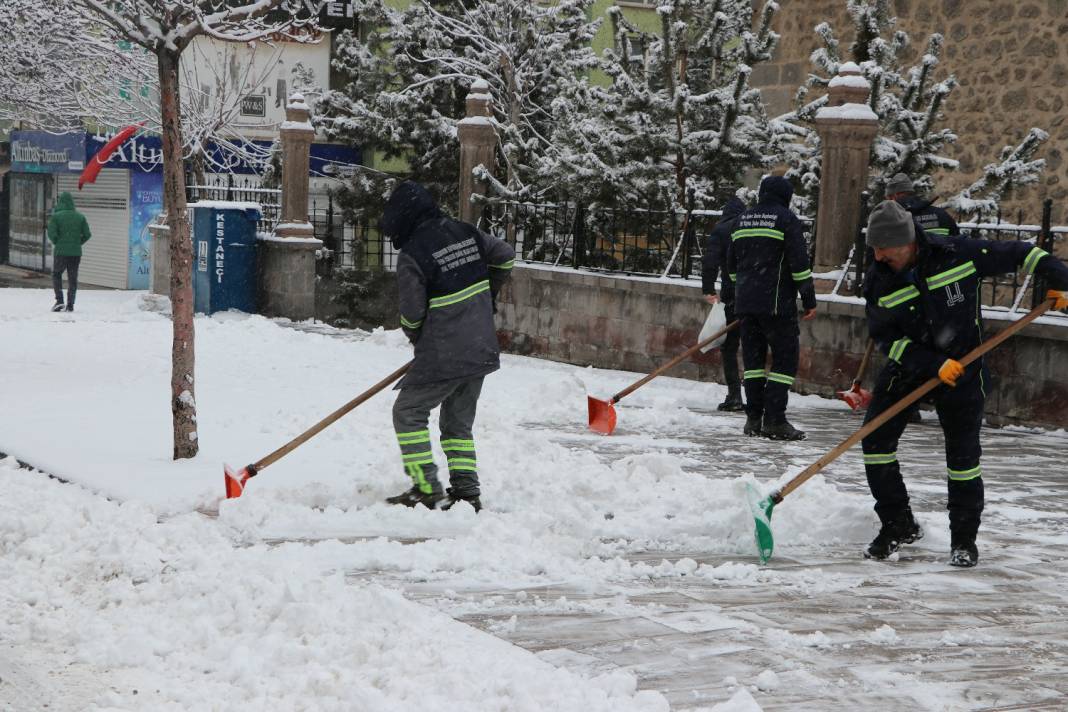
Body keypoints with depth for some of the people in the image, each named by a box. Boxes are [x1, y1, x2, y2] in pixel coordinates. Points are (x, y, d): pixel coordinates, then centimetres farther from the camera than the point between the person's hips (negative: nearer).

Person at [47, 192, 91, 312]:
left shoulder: (56, 216, -6)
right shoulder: (80, 217, 4)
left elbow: (52, 233, -12)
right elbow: (87, 234, 2)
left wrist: (57, 243, 6)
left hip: (60, 251, -2)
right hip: (76, 252, 2)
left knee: (56, 275, 14)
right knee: (72, 278, 10)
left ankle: (59, 300, -1)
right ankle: (70, 304, 7)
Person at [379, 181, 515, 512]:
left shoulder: (411, 255, -16)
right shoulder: (466, 233, 3)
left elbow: (412, 315, -12)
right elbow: (505, 256, 17)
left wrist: (415, 337, 10)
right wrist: (488, 294, 29)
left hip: (444, 356, -7)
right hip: (482, 349, 7)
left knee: (408, 412, 7)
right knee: (459, 422, 18)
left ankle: (427, 489, 1)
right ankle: (467, 492, 13)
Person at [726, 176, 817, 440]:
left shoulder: (742, 220, 15)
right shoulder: (786, 218, -5)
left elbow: (731, 264, 20)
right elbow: (799, 263, -11)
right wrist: (810, 301, -6)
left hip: (745, 302, 6)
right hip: (776, 303, -6)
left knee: (753, 357, 11)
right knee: (786, 357, -1)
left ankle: (753, 418, 9)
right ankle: (774, 420, -8)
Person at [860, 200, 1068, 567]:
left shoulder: (958, 253, -18)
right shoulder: (878, 281, -12)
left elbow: (1015, 254, -6)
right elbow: (886, 338, -12)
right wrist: (934, 365, -23)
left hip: (962, 365, -2)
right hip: (907, 367, 2)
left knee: (963, 452, -3)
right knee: (875, 438, -6)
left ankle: (964, 539, 11)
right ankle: (898, 524, 8)